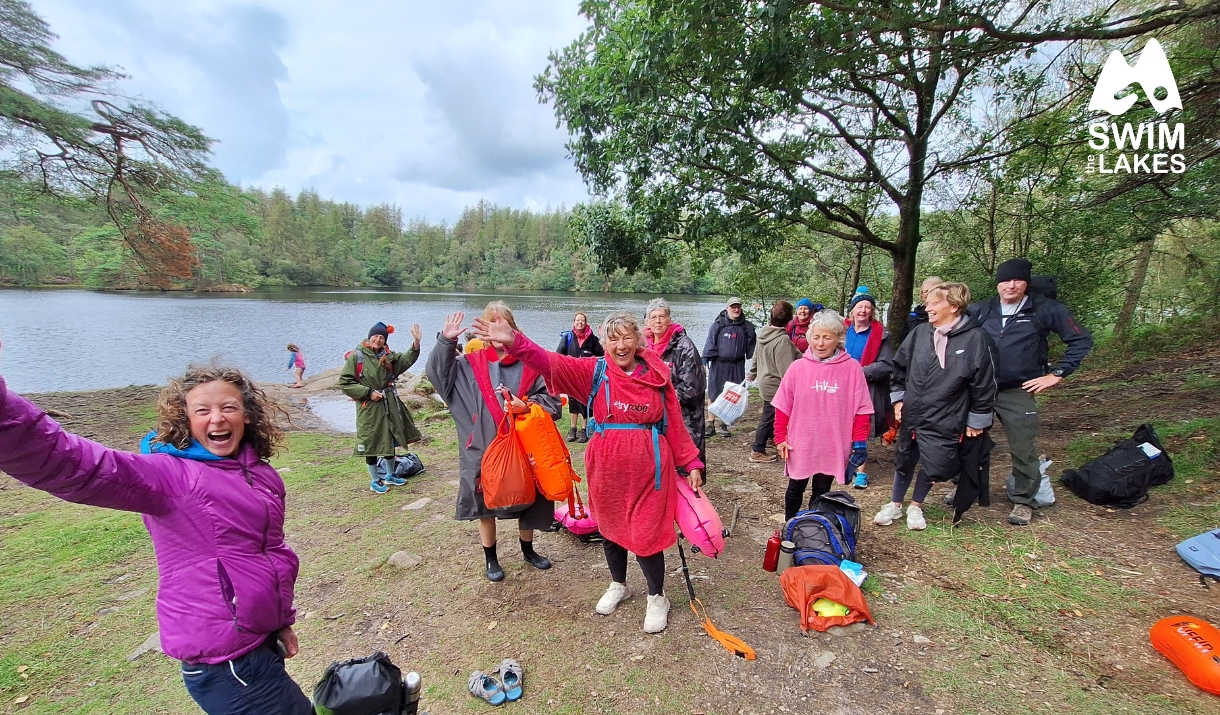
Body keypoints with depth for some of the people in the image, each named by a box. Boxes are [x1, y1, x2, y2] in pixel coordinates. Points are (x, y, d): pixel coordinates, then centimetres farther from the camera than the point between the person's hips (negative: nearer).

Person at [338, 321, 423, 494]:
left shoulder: (388, 356, 7)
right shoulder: (356, 356, -8)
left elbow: (406, 360, -7)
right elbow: (344, 382, -9)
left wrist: (416, 342, -22)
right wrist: (368, 393, -15)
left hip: (389, 405, 6)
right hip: (369, 407, -5)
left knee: (390, 441, 15)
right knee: (372, 444, 4)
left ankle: (389, 475, 32)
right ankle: (374, 481, 20)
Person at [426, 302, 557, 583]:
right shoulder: (471, 363, -1)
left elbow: (550, 397, -7)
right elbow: (438, 373, -3)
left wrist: (526, 406, -23)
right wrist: (446, 341, -13)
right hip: (485, 447, 0)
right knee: (486, 503, 13)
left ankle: (528, 550, 42)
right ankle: (490, 558, 37)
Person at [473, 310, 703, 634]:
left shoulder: (657, 375, -5)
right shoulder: (594, 371, -7)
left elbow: (675, 424, 0)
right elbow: (552, 363, -21)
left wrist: (691, 463, 2)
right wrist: (514, 341, -36)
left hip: (647, 468, -2)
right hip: (607, 467, 2)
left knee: (646, 534, 5)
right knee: (610, 529, 20)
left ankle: (657, 598, 34)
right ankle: (618, 585, 48)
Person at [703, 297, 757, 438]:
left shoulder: (747, 327, 5)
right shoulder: (718, 325, -2)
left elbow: (751, 348, 11)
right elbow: (710, 344, -3)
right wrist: (704, 362, -9)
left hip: (737, 366, 2)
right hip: (719, 364, -2)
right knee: (714, 394, 2)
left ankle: (724, 425, 19)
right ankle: (711, 425, 14)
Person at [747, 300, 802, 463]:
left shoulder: (764, 333, 3)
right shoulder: (783, 340, -24)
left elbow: (756, 357, 17)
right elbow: (786, 369, -26)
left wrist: (753, 373, 30)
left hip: (765, 381, 9)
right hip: (775, 385, -9)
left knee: (769, 416, 22)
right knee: (769, 417, 4)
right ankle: (758, 451, 15)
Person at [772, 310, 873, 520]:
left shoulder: (852, 368, -7)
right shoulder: (798, 367, -6)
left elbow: (861, 408, -2)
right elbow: (783, 406, -2)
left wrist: (859, 441, -5)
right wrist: (780, 437, -2)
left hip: (833, 446, 0)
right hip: (800, 445, 1)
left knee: (821, 492, 16)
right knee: (795, 489, 16)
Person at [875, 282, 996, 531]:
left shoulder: (975, 338, -11)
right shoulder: (920, 332, -1)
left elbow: (984, 384, -6)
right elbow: (900, 366, 11)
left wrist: (976, 421, -2)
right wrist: (898, 398, 8)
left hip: (945, 422, -3)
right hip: (911, 415, 3)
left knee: (934, 466, 8)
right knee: (904, 461, 16)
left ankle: (916, 506, 34)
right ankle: (895, 505, 35)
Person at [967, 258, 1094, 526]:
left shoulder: (1045, 310, -2)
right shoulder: (980, 310, 4)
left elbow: (1081, 340, 2)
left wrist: (1056, 374, -4)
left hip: (1018, 393, -2)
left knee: (1023, 450, 1)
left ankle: (1022, 501, 19)